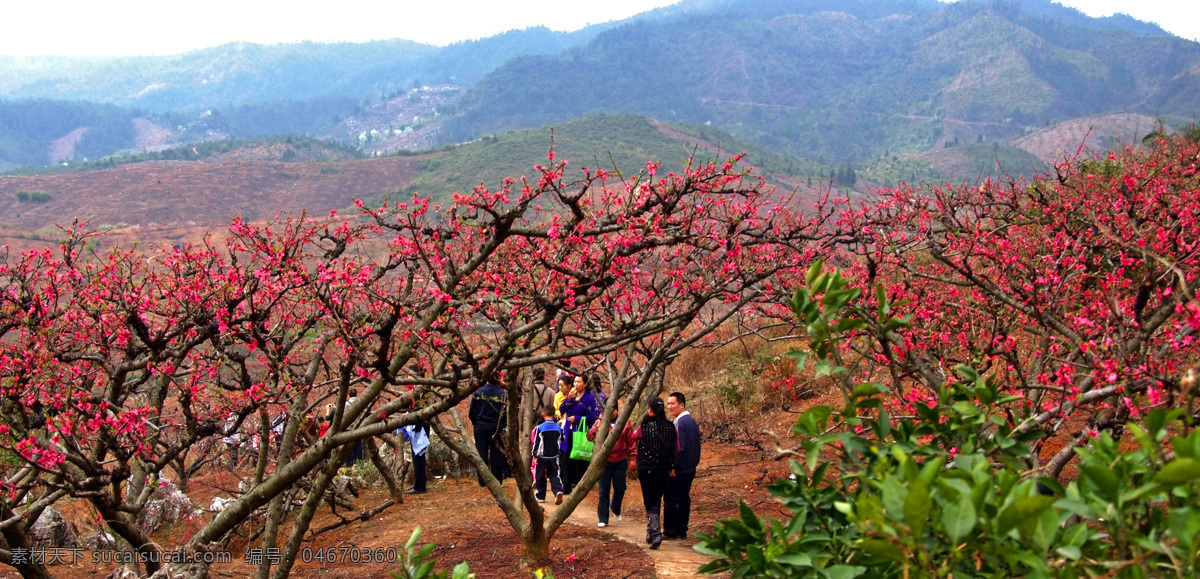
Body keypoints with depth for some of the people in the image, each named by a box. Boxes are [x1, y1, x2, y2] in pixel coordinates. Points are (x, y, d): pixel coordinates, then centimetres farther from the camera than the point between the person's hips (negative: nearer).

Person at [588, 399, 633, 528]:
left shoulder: (625, 423, 2)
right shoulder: (600, 422, 0)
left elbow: (631, 442, 4)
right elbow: (590, 436, -13)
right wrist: (598, 426, -25)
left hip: (620, 462, 1)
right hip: (604, 462, -1)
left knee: (620, 489, 7)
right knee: (604, 491, 3)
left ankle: (615, 509, 38)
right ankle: (603, 519, 10)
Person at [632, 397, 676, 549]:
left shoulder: (644, 426, -11)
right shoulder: (670, 427, -1)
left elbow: (632, 437, 6)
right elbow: (676, 448, 6)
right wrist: (673, 467, 16)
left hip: (647, 469, -4)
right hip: (664, 469, 4)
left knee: (651, 503, -2)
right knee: (657, 501, 19)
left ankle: (656, 534, -18)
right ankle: (651, 532, 29)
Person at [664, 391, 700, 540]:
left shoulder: (680, 422, -17)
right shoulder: (692, 421, 12)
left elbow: (679, 447, -21)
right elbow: (696, 447, 17)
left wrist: (671, 466, -17)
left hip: (679, 470, -9)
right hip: (690, 469, 9)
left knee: (671, 500, -2)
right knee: (684, 499, 12)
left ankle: (670, 532, 1)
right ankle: (682, 530, 16)